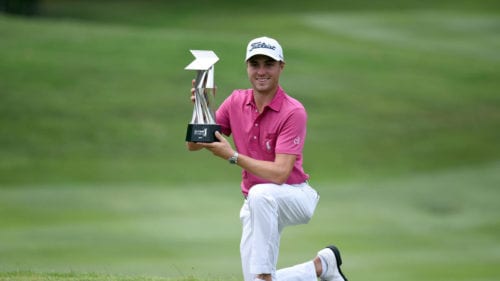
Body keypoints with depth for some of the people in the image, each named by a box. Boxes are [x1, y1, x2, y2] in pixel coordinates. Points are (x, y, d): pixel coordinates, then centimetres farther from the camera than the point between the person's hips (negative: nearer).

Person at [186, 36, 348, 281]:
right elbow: (194, 145, 1)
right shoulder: (236, 102, -1)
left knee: (259, 194, -40)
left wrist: (232, 156, -28)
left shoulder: (293, 112, -18)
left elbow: (280, 173, -26)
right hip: (256, 206, 6)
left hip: (295, 197, -6)